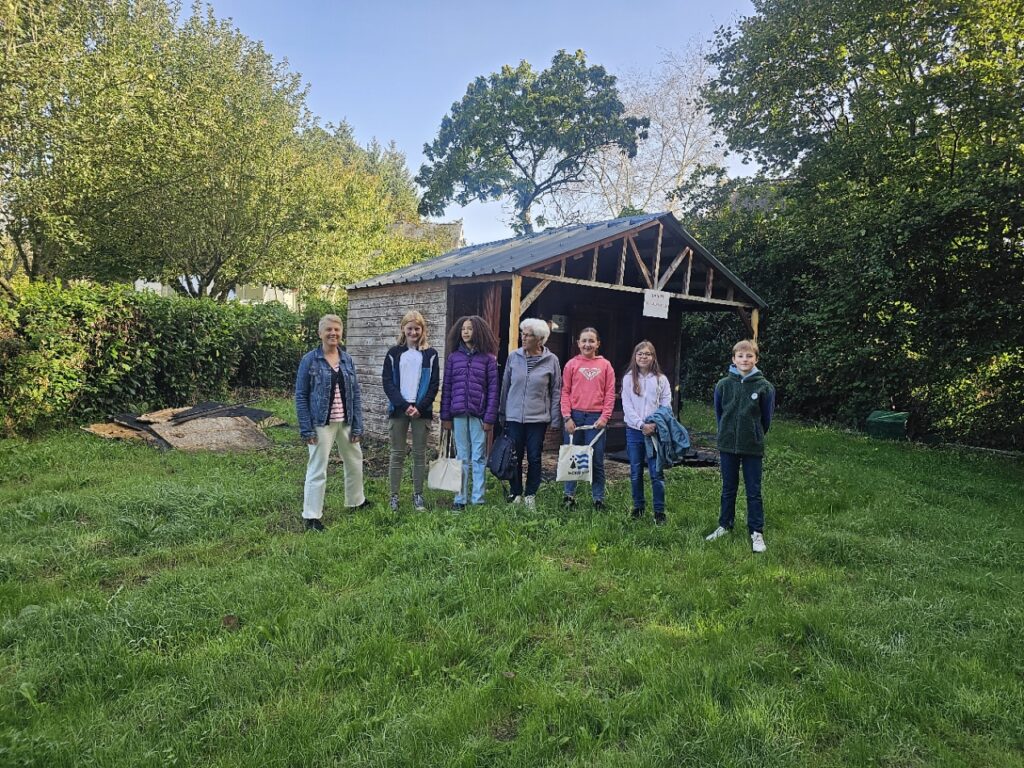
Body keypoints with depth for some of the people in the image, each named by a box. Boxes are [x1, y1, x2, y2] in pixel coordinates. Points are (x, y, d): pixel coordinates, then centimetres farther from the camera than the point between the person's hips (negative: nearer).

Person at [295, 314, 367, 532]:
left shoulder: (347, 360, 5)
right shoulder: (309, 360, -7)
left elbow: (356, 394, 6)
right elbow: (301, 396, -7)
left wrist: (357, 426, 0)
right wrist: (306, 429, -12)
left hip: (346, 422, 5)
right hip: (322, 424, -5)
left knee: (355, 462, 19)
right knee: (317, 470, 0)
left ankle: (356, 501, 41)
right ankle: (311, 516, 11)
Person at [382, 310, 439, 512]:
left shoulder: (430, 354, 5)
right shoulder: (394, 353, 5)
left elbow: (433, 385, 1)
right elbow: (387, 382, -1)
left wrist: (420, 407, -11)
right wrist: (404, 405, -12)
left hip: (421, 410, 0)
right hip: (399, 409, 0)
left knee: (420, 454, 5)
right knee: (397, 453, 4)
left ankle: (418, 495, 15)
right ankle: (394, 496, 10)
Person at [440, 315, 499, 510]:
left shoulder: (488, 359, 1)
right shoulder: (453, 357, 7)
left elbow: (493, 390, -2)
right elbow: (446, 387, 7)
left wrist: (489, 418, -8)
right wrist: (445, 416, 2)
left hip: (478, 414, -2)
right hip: (458, 414, 2)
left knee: (479, 458, 4)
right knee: (462, 458, 9)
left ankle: (478, 499, 12)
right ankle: (460, 499, 15)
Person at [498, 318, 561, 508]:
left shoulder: (551, 360, -2)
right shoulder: (514, 357, 1)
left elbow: (555, 392, 2)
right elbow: (505, 386, 8)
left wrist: (554, 420, 0)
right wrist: (502, 414, 9)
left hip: (538, 418, -1)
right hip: (514, 417, 1)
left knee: (534, 458, 6)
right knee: (515, 458, 7)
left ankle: (530, 494, 21)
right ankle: (516, 494, 21)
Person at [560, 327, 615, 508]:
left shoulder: (605, 365, 6)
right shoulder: (571, 364, 5)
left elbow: (610, 394, 3)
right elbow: (565, 392, 3)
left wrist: (604, 417, -7)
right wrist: (567, 417, -6)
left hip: (596, 417, 0)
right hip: (574, 416, 1)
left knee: (597, 460, 3)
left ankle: (598, 498, 12)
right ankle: (569, 495, 17)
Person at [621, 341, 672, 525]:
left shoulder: (661, 379, 3)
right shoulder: (628, 378, 3)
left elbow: (666, 406, 1)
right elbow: (627, 406, -3)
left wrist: (655, 424, -14)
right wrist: (641, 425, -13)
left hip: (655, 431, -1)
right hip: (634, 430, 1)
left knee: (656, 473, -2)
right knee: (636, 472, 10)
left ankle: (659, 511, 6)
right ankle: (638, 506, 24)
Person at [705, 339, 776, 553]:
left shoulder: (764, 386, -8)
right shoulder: (723, 385, -4)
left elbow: (766, 418, 4)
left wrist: (755, 436, 11)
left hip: (753, 447, -2)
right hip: (728, 446, 2)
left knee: (754, 491, 6)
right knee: (728, 489, 15)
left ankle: (757, 532, 16)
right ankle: (725, 525, 27)